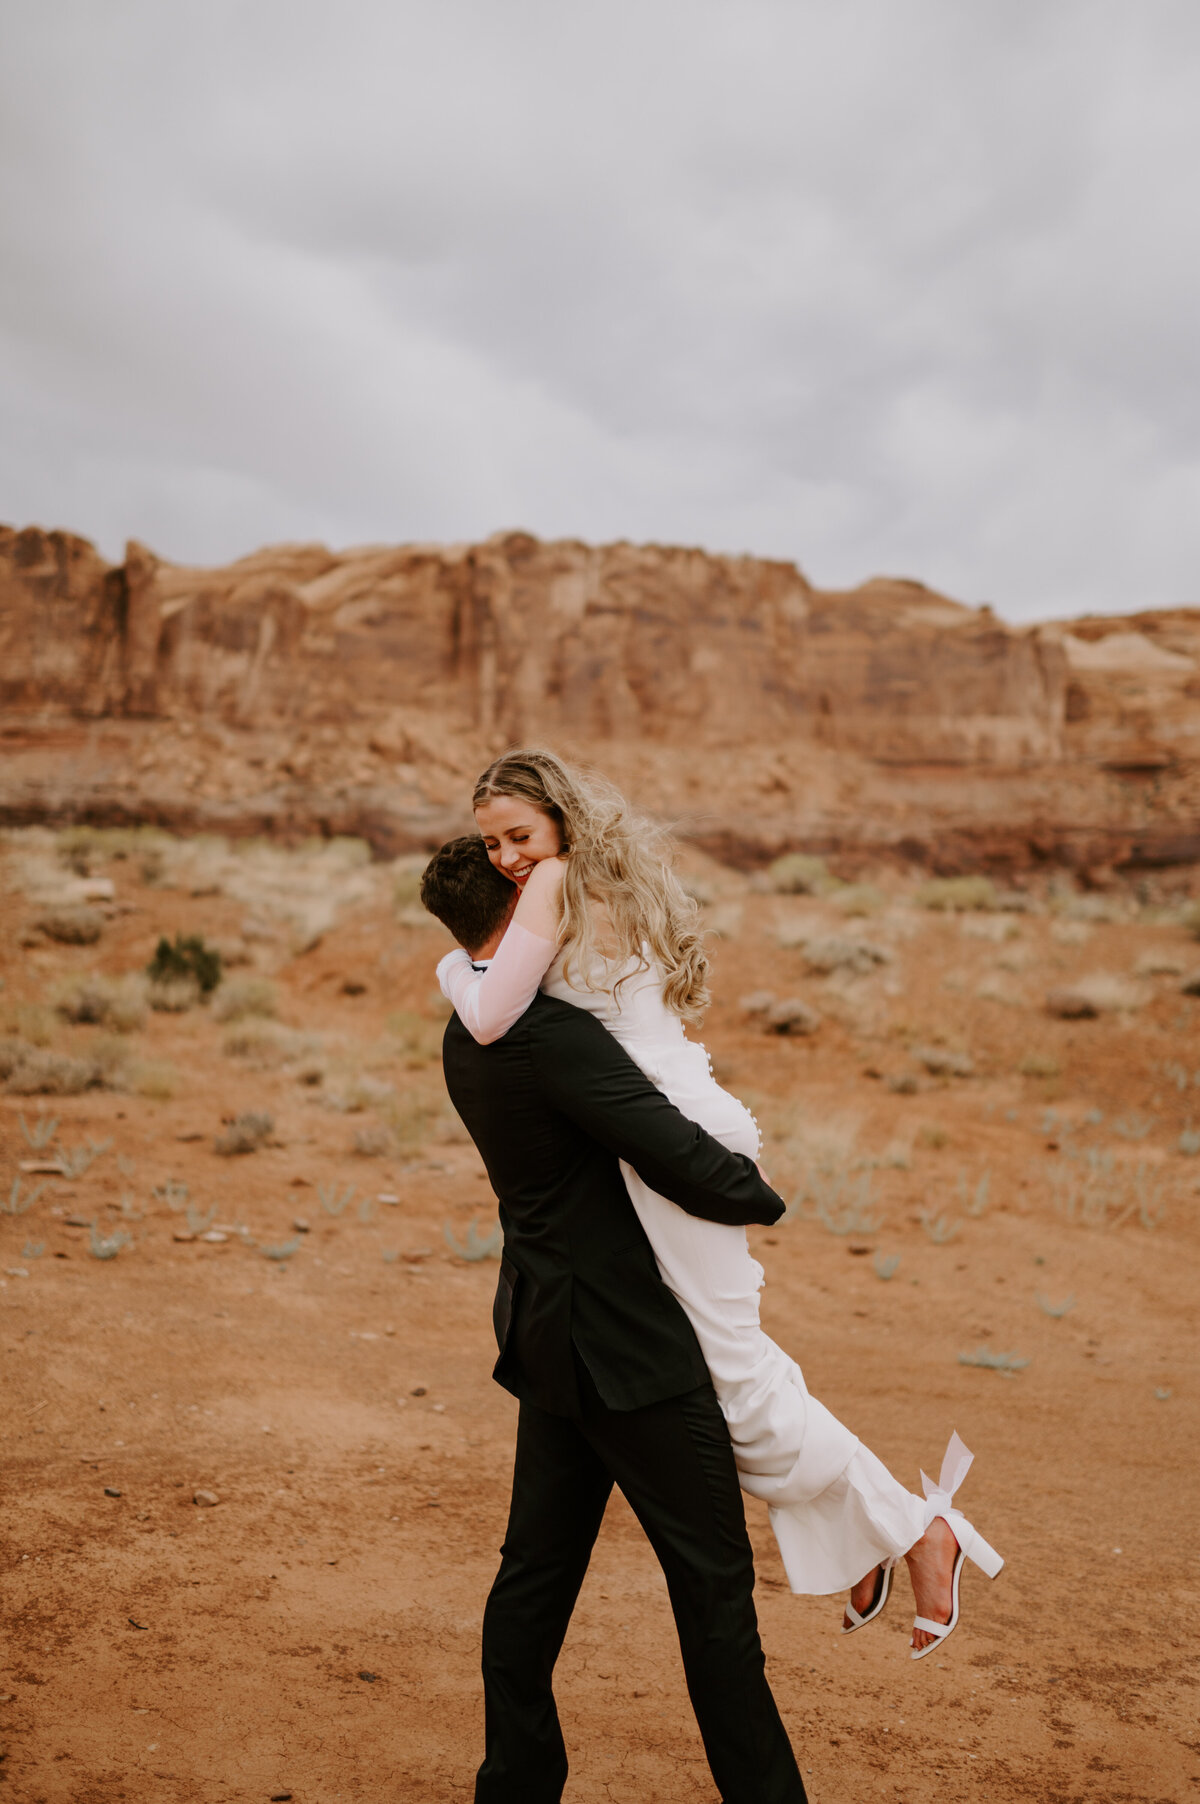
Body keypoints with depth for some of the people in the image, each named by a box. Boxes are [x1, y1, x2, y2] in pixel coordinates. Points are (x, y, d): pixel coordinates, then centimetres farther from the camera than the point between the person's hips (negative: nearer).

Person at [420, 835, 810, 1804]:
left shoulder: (469, 1038, 8)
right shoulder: (551, 1033, -23)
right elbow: (685, 1163, -25)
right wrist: (761, 1195, -5)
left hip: (550, 1334, 9)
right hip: (628, 1343, -9)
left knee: (537, 1568, 17)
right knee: (713, 1581, 5)